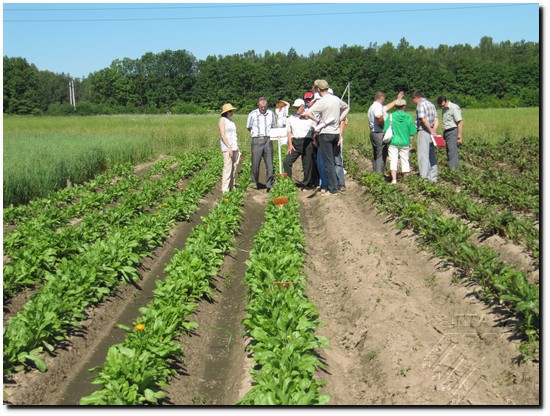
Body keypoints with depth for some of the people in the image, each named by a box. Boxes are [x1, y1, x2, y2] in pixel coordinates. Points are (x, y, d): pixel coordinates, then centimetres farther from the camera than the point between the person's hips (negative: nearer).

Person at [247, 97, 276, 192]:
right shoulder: (252, 114, -1)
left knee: (269, 164, -2)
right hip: (257, 141, -2)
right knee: (255, 164, 1)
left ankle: (269, 186, 4)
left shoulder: (271, 114, 7)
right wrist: (257, 133, 9)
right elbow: (248, 128, 11)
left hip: (268, 140, 2)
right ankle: (254, 184, 15)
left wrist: (268, 133, 7)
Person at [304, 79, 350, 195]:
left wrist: (318, 120, -12)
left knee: (329, 163, -2)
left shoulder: (322, 102, -15)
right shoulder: (336, 99, 7)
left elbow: (308, 113, -26)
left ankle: (333, 189, -1)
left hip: (325, 134, -7)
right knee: (332, 161, 18)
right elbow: (347, 108, 25)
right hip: (336, 132, 7)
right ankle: (334, 185, 24)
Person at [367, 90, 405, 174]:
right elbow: (379, 116, -37)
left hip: (373, 133, 10)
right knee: (381, 156, -7)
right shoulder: (378, 106, -14)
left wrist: (397, 99, 39)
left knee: (376, 156, 15)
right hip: (380, 133, -10)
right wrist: (384, 125, -21)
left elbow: (387, 107, 33)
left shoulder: (372, 107, 19)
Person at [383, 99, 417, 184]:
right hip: (405, 142, 2)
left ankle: (394, 180, -5)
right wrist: (411, 143, 13)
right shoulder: (408, 117, 0)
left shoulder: (391, 116, -4)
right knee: (405, 161, 13)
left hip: (393, 142, -2)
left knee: (393, 161, 1)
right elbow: (411, 133, 2)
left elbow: (386, 131, -4)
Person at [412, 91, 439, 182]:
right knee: (432, 155, 12)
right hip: (431, 133, 8)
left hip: (423, 132, -8)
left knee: (423, 155, -5)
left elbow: (424, 120, -19)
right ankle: (433, 177, 17)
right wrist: (433, 130, 0)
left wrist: (431, 131, -13)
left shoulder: (420, 105, -9)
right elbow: (436, 120, 11)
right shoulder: (431, 104, 18)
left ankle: (424, 177, -7)